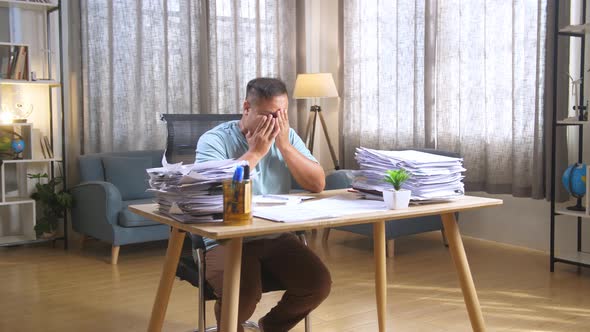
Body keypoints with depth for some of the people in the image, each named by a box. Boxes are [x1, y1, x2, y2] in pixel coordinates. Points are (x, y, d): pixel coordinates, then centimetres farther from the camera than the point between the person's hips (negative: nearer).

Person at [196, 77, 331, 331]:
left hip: (277, 237, 5)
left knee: (319, 284, -14)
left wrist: (284, 145, -12)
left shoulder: (287, 136, 6)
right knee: (244, 294, -30)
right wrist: (255, 151, -16)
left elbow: (317, 184, -2)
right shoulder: (213, 140, -7)